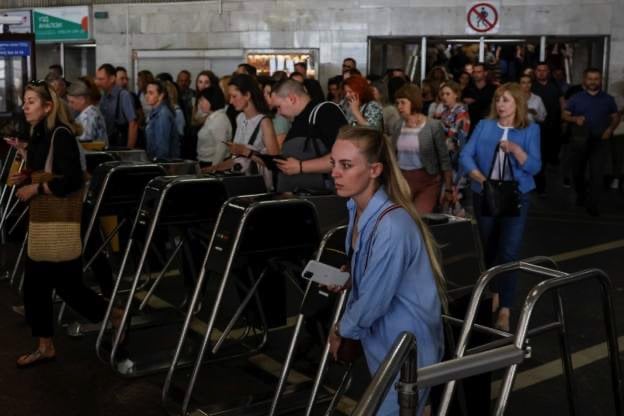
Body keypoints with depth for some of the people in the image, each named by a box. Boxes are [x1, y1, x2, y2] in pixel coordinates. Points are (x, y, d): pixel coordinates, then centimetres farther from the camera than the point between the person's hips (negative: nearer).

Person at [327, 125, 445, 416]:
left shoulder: (391, 226, -31)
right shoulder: (357, 207, -3)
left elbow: (374, 301, -23)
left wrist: (341, 331, -7)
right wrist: (348, 278, -1)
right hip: (382, 340, 9)